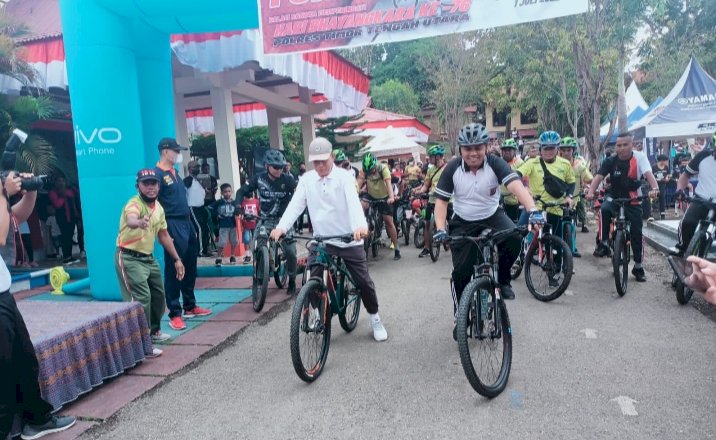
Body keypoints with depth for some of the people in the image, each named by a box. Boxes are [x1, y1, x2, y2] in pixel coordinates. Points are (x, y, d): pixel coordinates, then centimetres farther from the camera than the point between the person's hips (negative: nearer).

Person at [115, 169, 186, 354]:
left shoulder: (158, 207, 4)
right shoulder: (134, 204, -21)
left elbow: (163, 235, 14)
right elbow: (131, 220, -47)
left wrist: (177, 259, 13)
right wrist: (140, 222, -71)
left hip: (148, 257, 9)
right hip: (129, 258, -8)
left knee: (158, 294, 19)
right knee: (141, 297, -17)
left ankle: (154, 331, 40)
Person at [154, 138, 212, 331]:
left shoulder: (175, 173, 17)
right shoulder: (157, 174, -10)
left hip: (187, 223, 9)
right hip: (172, 225, -9)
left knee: (190, 267, 15)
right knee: (174, 270, -3)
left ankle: (190, 306, 27)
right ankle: (175, 314, 4)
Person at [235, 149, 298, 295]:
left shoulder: (287, 179, -12)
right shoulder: (259, 178, -7)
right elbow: (242, 191, -1)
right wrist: (238, 205, -18)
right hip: (265, 220, 2)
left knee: (290, 251, -10)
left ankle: (292, 281, 14)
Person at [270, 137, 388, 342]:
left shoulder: (344, 177, -8)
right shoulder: (306, 179, 2)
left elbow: (353, 202, -24)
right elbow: (295, 204, -8)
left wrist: (361, 225, -44)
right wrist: (282, 226, -27)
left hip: (349, 241, -2)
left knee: (363, 282, 3)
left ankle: (375, 320, 24)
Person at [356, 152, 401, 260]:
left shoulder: (383, 168, -23)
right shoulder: (364, 170, -16)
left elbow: (388, 182, -35)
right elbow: (359, 182, -26)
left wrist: (391, 196, -51)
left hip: (384, 197, -2)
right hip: (370, 195, 2)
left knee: (389, 221, -2)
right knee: (361, 206, -30)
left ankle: (397, 249, 8)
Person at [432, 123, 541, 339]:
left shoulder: (495, 164, -17)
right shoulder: (452, 168, -14)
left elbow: (516, 186, -31)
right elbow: (441, 201, -10)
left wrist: (532, 210, -49)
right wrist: (440, 228, -26)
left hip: (493, 216, 0)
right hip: (463, 223, 0)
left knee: (514, 238, -31)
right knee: (461, 272, -4)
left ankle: (503, 279, -2)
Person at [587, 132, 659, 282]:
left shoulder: (640, 158, -12)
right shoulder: (610, 161, -8)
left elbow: (648, 174, -27)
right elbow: (598, 177, -20)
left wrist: (655, 188, -47)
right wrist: (590, 192, -38)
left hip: (633, 201, 0)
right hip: (614, 197, 0)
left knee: (636, 233, 0)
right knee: (605, 209, -35)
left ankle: (638, 267, 17)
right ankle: (604, 243, -20)